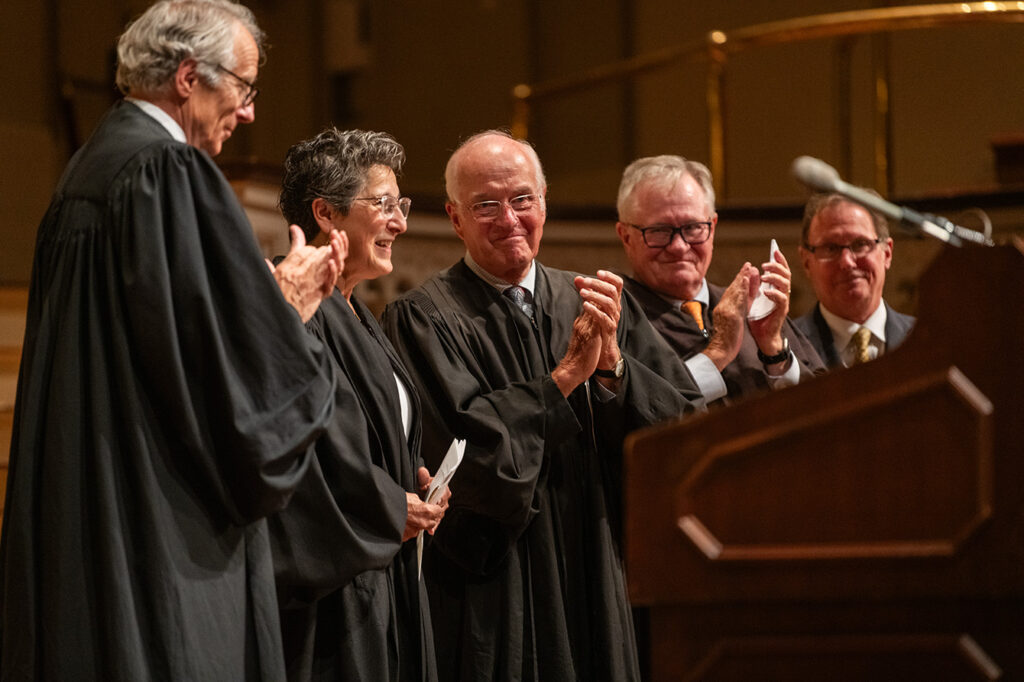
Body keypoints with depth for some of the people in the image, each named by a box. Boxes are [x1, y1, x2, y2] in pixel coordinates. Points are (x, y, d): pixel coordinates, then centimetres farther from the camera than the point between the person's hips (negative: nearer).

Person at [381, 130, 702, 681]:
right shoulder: (424, 319, -6)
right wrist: (566, 375, -14)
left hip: (596, 587, 4)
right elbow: (463, 452, -18)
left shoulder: (597, 304, 9)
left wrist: (613, 362, -15)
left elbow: (686, 425, 1)